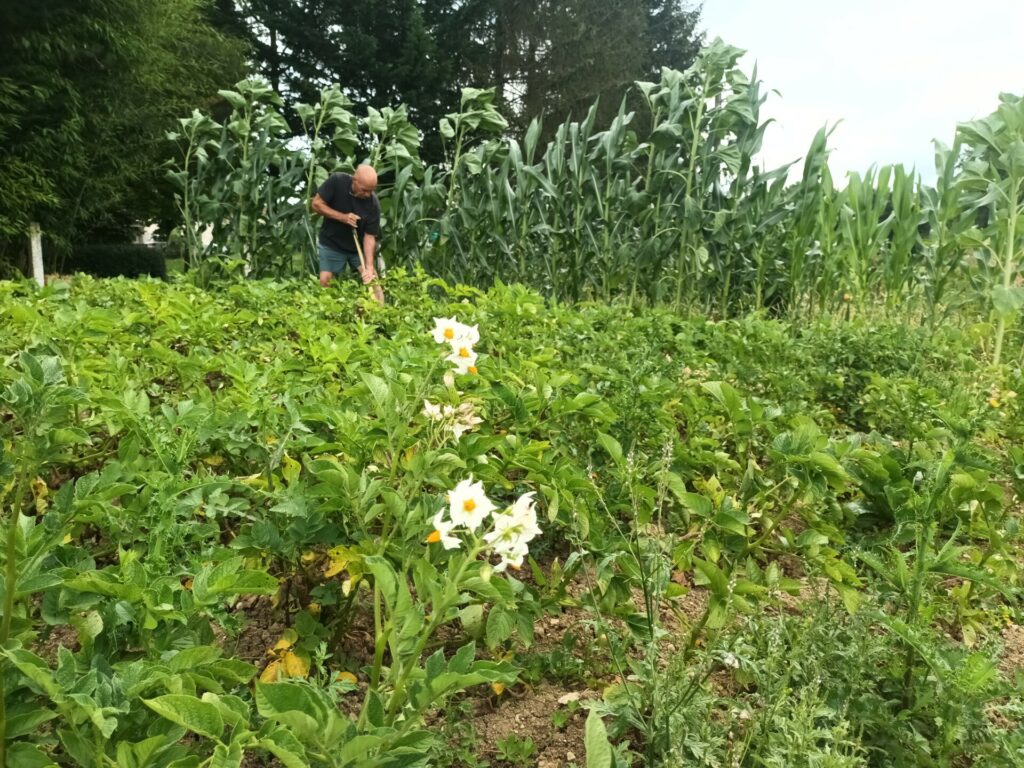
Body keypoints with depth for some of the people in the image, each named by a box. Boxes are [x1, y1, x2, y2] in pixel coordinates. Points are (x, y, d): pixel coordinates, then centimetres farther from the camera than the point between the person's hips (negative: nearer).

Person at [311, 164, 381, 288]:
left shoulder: (373, 204, -21)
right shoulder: (337, 181, -20)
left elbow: (370, 236, -20)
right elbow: (316, 204, -14)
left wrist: (369, 267, -30)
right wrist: (342, 217, -26)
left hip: (359, 247, 1)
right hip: (332, 244, 0)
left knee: (371, 280, -4)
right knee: (325, 281, -7)